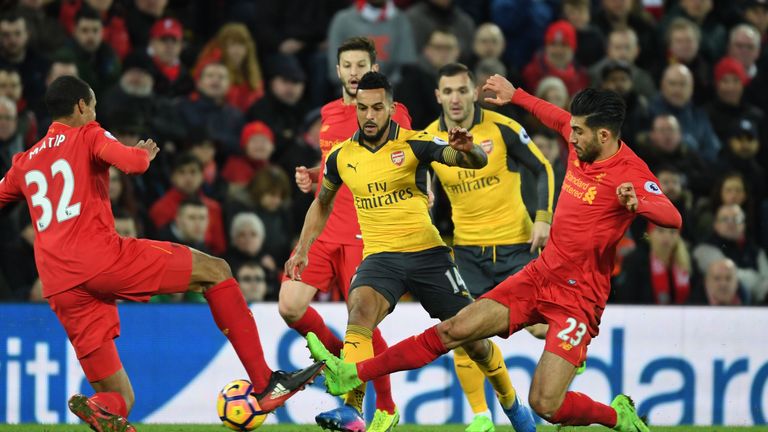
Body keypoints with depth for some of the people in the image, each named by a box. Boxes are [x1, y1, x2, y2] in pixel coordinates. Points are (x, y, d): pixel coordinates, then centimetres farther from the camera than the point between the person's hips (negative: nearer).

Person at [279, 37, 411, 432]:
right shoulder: (329, 114, 16)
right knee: (290, 307, -9)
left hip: (364, 234, -5)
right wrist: (312, 177, 9)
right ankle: (338, 355, 20)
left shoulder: (391, 114, -1)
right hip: (324, 231, 5)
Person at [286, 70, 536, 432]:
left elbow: (477, 162, -19)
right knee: (360, 308, -31)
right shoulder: (341, 156, 4)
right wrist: (302, 249, 14)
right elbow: (322, 203, 23)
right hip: (380, 256, 1)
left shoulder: (414, 144, -7)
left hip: (427, 252, -1)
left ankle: (511, 402, 32)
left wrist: (467, 150, -42)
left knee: (471, 338, 4)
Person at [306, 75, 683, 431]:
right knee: (454, 330, 1)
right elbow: (557, 118, 27)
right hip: (539, 275, 7)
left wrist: (637, 203, -53)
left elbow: (673, 218, -34)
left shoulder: (629, 172, -19)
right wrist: (515, 95, 37)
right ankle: (353, 375, 6)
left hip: (579, 298, -7)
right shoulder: (580, 143, 2)